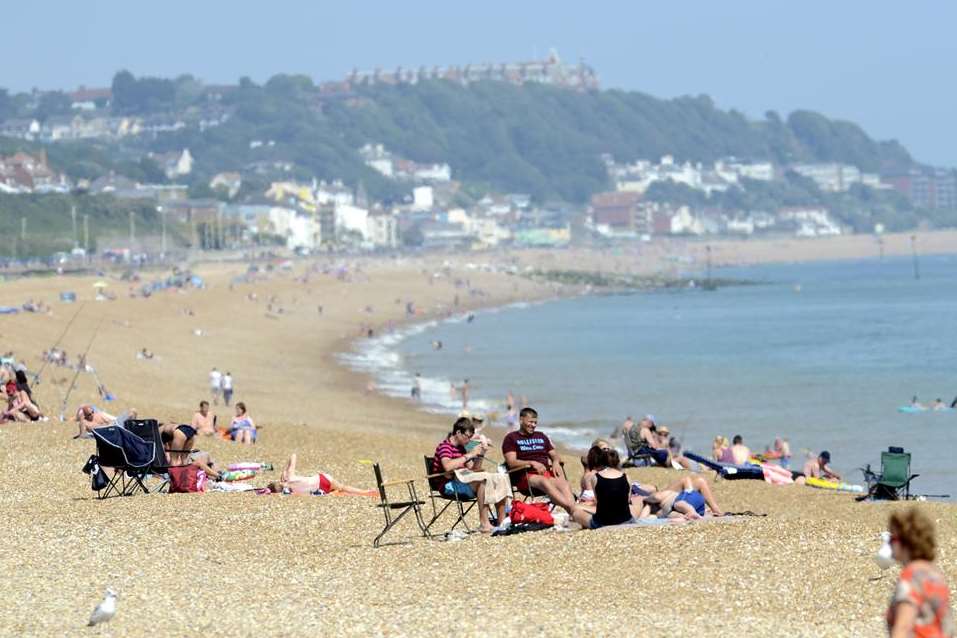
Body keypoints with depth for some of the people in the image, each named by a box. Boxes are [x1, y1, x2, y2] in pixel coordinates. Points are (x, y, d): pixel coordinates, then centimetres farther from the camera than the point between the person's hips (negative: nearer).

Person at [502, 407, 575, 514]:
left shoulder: (541, 436, 28)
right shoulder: (511, 438, 11)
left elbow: (555, 455, 26)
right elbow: (511, 463, -2)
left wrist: (556, 462, 1)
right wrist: (532, 463, -15)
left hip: (546, 472, 5)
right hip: (526, 476, -5)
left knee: (563, 484, -30)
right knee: (544, 481, -38)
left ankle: (574, 511, -53)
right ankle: (570, 508, -56)